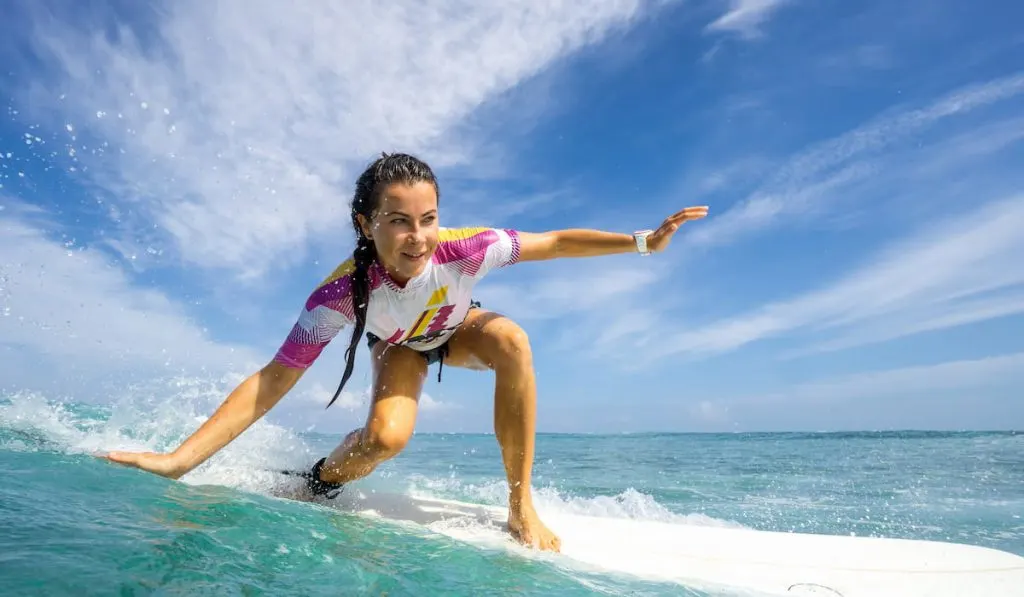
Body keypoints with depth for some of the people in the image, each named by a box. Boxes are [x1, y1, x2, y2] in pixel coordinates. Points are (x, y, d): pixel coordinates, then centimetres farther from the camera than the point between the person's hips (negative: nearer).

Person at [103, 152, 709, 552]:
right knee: (387, 435, -31)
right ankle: (321, 481, 7)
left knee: (511, 339, -33)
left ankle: (522, 505, -23)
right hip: (400, 347, -1)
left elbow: (555, 242, -26)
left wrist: (643, 241, -30)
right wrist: (180, 459, -38)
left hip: (458, 329, 1)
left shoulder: (463, 248, -37)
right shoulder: (341, 293, -38)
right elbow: (271, 382, -33)